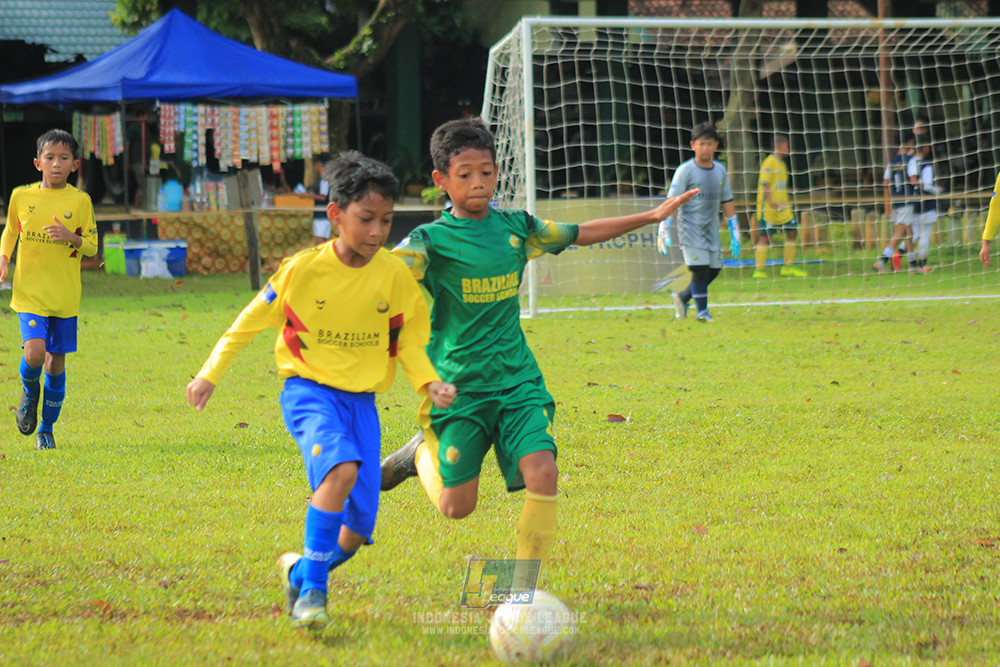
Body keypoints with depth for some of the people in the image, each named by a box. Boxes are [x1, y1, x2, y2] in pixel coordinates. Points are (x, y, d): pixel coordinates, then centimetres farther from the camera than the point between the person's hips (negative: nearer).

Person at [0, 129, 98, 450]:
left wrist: (71, 237, -19)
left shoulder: (80, 201, -1)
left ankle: (46, 430, 22)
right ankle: (29, 391, 15)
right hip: (29, 291, -1)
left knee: (56, 363, 5)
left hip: (65, 295, 1)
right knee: (34, 353, -19)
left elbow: (92, 247, 1)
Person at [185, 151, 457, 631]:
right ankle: (312, 590, -22)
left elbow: (408, 340, 9)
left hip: (362, 398, 3)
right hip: (309, 389, -3)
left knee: (358, 528, -4)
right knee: (341, 468, -33)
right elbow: (251, 321, 3)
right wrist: (210, 374, 4)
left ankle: (300, 570, 29)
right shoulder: (303, 269, -10)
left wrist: (429, 383, -9)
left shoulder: (395, 276, -3)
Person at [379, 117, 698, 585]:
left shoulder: (515, 227, 6)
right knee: (456, 507, -2)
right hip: (458, 387, -3)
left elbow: (580, 234, 20)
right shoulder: (431, 240, -10)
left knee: (542, 472, -19)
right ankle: (422, 453, 32)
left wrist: (651, 217, 21)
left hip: (517, 381, 3)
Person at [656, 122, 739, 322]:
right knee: (700, 269, -14)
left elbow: (727, 203, 16)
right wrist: (663, 232, -16)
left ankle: (682, 298, 23)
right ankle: (702, 310, -1)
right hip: (690, 228, -6)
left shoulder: (720, 170, 9)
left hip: (711, 228, 6)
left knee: (714, 270, 3)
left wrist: (735, 236, 14)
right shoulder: (685, 170, -7)